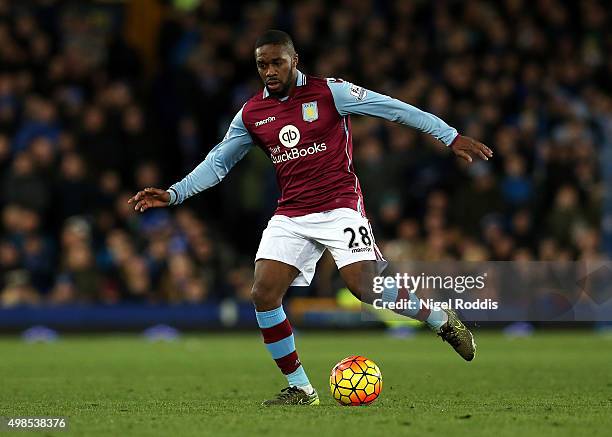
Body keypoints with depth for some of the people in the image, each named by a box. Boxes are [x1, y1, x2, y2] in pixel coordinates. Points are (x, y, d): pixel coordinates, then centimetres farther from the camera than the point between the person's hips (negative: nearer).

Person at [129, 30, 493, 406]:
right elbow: (218, 162, 16)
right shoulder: (251, 114, 7)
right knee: (264, 293, -11)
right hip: (290, 216, 5)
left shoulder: (329, 92, -5)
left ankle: (442, 321, 9)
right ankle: (300, 389, 1)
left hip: (340, 207, -5)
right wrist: (173, 194, 5)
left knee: (367, 289, -19)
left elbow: (395, 108, -4)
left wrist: (450, 136, -7)